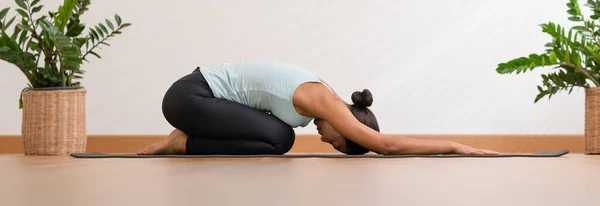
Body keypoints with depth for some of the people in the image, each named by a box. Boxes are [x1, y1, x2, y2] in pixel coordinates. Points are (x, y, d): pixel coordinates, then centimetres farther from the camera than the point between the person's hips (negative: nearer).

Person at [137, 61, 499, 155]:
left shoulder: (323, 94, 7)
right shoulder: (321, 101, -20)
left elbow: (375, 140, 18)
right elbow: (385, 144, -25)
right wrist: (455, 147, -22)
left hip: (202, 89, 9)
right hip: (187, 96, -9)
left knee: (279, 137, 9)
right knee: (277, 139, -17)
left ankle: (186, 138, 14)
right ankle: (185, 143, -4)